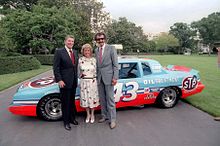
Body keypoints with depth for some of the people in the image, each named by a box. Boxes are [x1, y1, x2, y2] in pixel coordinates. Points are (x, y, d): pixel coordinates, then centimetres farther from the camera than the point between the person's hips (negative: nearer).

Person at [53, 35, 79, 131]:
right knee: (65, 102, 6)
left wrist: (76, 78, 8)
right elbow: (56, 68, -10)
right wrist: (59, 80, -16)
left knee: (72, 101, 18)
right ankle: (66, 122, 21)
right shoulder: (59, 52, -8)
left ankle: (72, 118, 34)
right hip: (64, 82, -5)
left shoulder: (75, 52, 10)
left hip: (74, 81, 6)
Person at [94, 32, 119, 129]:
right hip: (99, 77, 6)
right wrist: (96, 76, 7)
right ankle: (104, 116, 28)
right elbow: (97, 65, 14)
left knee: (110, 99, -2)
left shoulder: (111, 48, -4)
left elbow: (115, 64, -7)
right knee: (102, 99, 13)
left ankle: (112, 119, 8)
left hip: (108, 77, -5)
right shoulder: (96, 50, 12)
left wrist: (115, 77, -14)